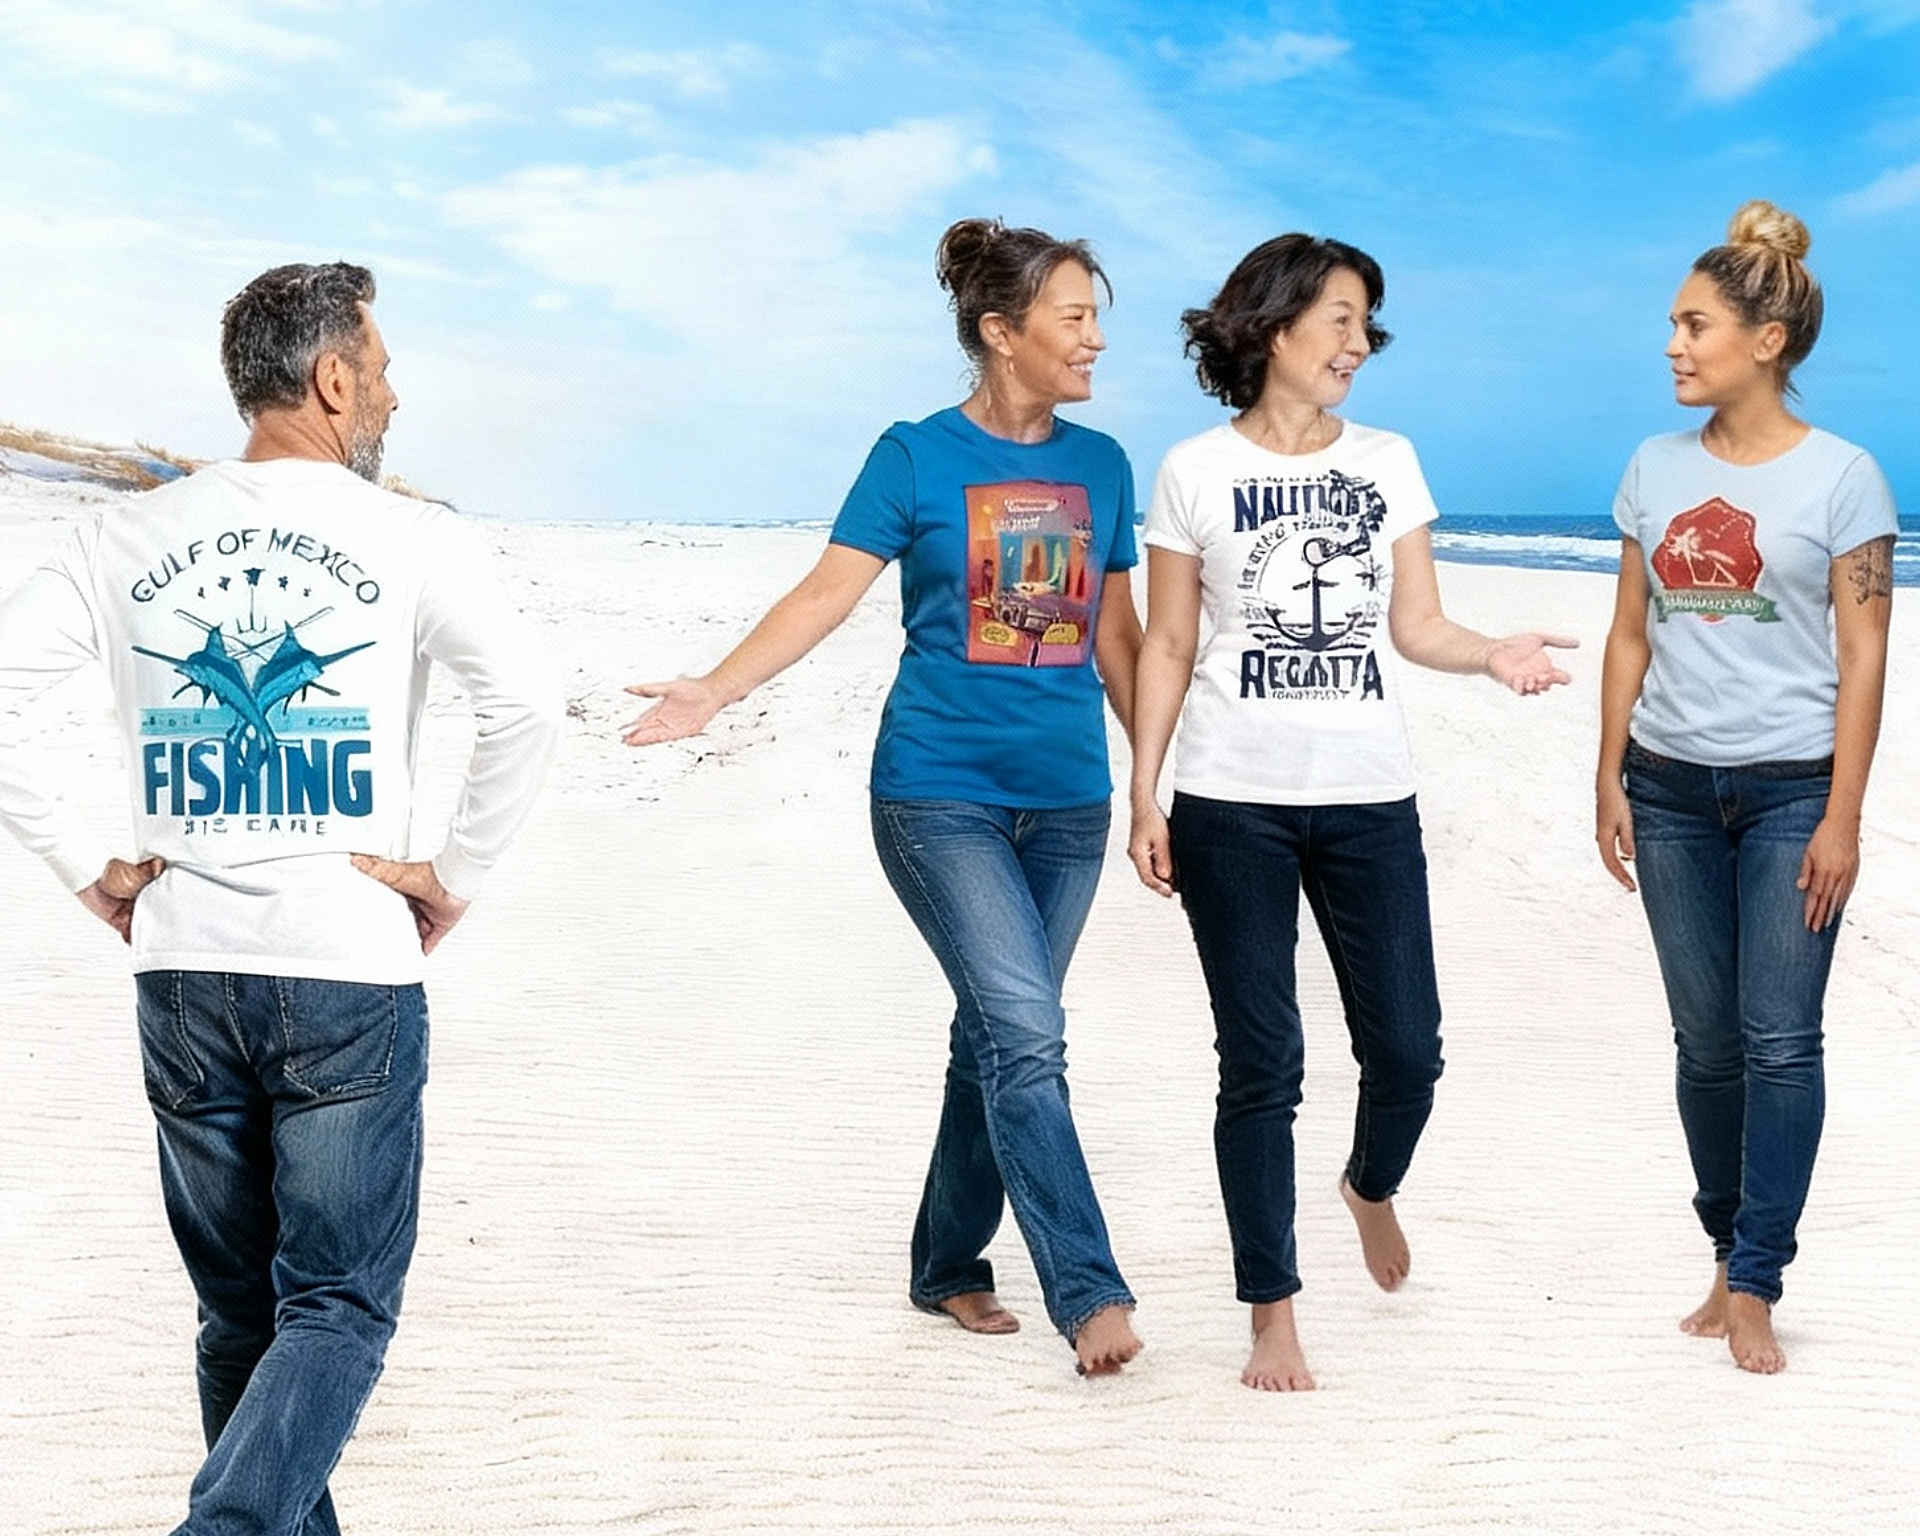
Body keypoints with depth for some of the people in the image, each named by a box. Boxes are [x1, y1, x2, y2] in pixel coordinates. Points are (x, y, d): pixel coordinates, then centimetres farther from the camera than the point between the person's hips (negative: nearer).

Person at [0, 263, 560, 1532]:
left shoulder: (131, 538, 6)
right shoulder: (407, 538, -5)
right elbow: (528, 701, -17)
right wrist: (459, 876, -6)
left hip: (183, 974, 4)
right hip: (350, 974, -4)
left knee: (241, 1313, 17)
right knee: (338, 1309, 3)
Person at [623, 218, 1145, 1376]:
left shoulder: (1100, 465, 8)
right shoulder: (917, 457, -5)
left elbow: (1119, 638, 14)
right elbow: (825, 595, -9)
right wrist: (714, 691, -21)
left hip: (1067, 803, 5)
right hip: (942, 796, -5)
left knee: (999, 1038, 11)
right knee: (1026, 1035, -13)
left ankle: (949, 1268, 27)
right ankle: (1089, 1291, -7)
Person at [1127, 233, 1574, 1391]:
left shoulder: (1389, 461, 10)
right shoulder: (1197, 473, 2)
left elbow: (1415, 624, 8)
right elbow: (1167, 650, 4)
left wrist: (1494, 654, -13)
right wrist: (1143, 798, -1)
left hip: (1369, 797, 3)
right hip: (1233, 805, -2)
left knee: (1407, 1047, 2)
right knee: (1261, 1064, 0)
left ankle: (1373, 1187, 37)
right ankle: (1274, 1318, 12)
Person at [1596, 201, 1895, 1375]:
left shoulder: (1842, 477, -5)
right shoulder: (1656, 470, 7)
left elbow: (1864, 657, -7)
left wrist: (1842, 819, -11)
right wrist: (1612, 780, 6)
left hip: (1790, 789, -4)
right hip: (1672, 786, 4)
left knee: (1781, 1039, -5)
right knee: (1706, 1038, 8)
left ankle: (1754, 1288, 2)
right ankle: (1733, 1257, 21)